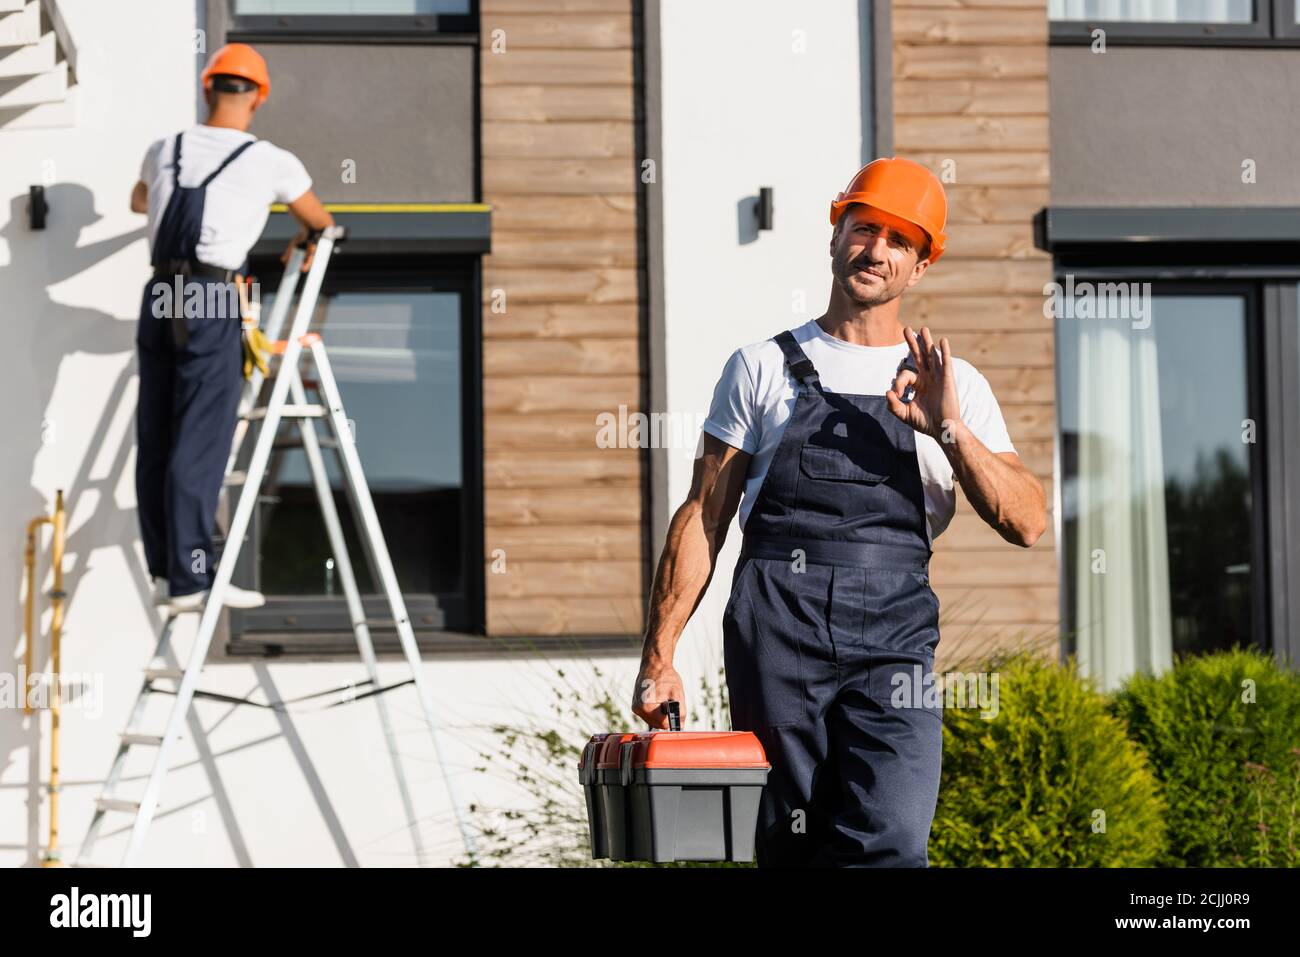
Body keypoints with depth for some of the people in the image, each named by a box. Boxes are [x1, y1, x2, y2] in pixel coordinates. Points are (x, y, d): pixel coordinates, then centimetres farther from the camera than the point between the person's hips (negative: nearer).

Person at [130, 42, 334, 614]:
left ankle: (164, 572, 15)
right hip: (212, 306, -5)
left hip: (161, 299, 5)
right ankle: (189, 580, -4)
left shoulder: (164, 151, 11)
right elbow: (320, 220, 20)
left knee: (156, 441, 9)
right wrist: (307, 239, 44)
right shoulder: (271, 162, -1)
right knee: (199, 445, -5)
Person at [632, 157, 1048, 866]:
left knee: (890, 847, -16)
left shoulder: (954, 386, 14)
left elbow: (1026, 523, 4)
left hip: (893, 638, 0)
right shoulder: (763, 369, 12)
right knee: (789, 847, 2)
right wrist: (658, 659, 4)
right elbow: (702, 518, 10)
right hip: (776, 631, 0)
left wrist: (949, 430, -9)